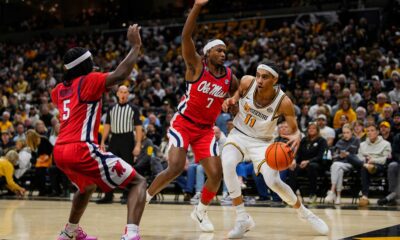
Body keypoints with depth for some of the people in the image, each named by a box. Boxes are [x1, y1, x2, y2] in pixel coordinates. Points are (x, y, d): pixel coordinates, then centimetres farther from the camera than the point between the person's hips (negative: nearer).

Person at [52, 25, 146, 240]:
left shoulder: (60, 89, 19)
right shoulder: (89, 81, -2)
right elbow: (120, 75, -19)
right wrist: (135, 46, -9)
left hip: (60, 152, 8)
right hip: (82, 149, -8)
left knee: (87, 186, 39)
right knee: (138, 182, -5)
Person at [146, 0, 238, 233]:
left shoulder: (230, 78, 2)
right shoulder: (196, 65, -10)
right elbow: (186, 36, -24)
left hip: (206, 130, 5)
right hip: (183, 124, -5)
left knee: (216, 174, -6)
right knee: (176, 168, -21)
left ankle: (201, 211, 20)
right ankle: (144, 198, 2)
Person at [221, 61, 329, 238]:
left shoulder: (284, 102, -25)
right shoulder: (247, 82, -20)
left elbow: (294, 129, -14)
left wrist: (296, 137, -38)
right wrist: (232, 100, -17)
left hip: (262, 142, -2)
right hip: (239, 135, 2)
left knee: (274, 182, -16)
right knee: (227, 164, -30)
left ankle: (305, 213, 16)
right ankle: (243, 219, -17)